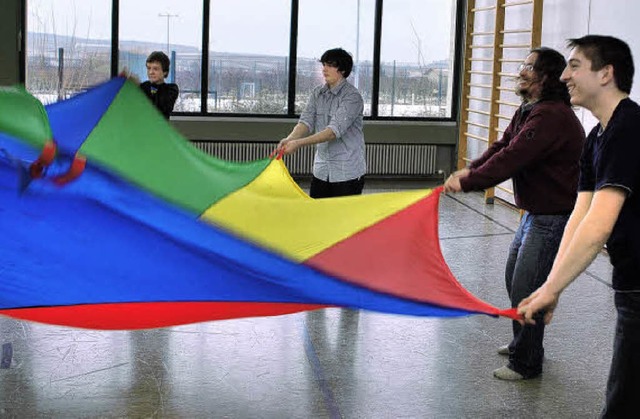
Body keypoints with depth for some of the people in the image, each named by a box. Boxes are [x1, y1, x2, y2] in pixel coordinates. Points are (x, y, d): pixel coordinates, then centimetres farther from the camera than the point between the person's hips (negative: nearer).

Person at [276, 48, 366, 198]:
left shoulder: (352, 97, -13)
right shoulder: (317, 94, 9)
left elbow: (335, 130, -23)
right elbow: (306, 121, -2)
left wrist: (299, 143, -31)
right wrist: (289, 139, -24)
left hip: (347, 173, -6)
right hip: (321, 170, 6)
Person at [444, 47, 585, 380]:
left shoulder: (551, 116, -25)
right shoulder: (529, 111, 10)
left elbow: (512, 159, -29)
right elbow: (502, 147, 6)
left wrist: (467, 182, -23)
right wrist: (470, 170, -10)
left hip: (554, 216, -11)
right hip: (535, 211, 11)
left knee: (526, 288, -4)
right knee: (514, 276, 21)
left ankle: (526, 362, 11)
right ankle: (522, 343, 38)